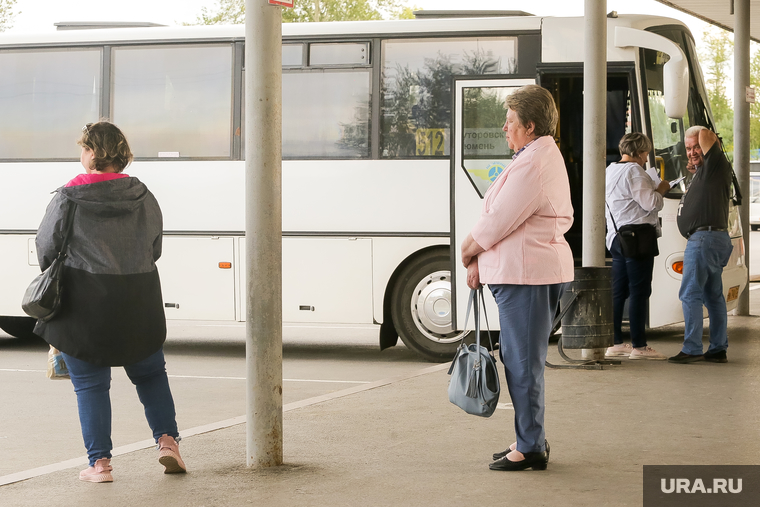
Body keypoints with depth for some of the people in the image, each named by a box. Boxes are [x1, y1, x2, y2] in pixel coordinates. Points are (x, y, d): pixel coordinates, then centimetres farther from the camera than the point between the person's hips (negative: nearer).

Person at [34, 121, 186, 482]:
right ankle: (167, 439, 10)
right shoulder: (143, 198, 3)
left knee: (90, 384, 6)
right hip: (138, 303, 3)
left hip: (82, 304, -3)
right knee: (150, 373, 21)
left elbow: (46, 249, 1)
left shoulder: (67, 199, -8)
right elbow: (154, 250, 11)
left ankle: (99, 462, 5)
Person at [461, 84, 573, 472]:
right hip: (540, 269, 11)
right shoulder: (547, 156, 17)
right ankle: (532, 440, 25)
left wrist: (468, 251, 1)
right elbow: (506, 217, 16)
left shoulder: (532, 165, -18)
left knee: (522, 361, -5)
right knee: (523, 359, 17)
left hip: (526, 272, -11)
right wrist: (481, 261, 10)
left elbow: (499, 221, -17)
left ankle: (530, 448, 1)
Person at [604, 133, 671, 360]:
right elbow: (650, 203, -16)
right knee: (639, 292, -7)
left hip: (617, 238, 10)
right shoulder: (634, 171, -12)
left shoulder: (610, 171, 17)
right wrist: (661, 190, 2)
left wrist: (654, 189, 20)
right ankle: (639, 346, -7)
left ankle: (615, 343, 12)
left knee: (617, 292, 10)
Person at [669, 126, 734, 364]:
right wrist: (695, 167, 29)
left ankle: (692, 349, -14)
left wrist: (709, 140, 2)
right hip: (716, 238, 11)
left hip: (705, 238, -11)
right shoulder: (702, 171, 20)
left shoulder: (716, 166, -9)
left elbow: (705, 136, -20)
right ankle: (718, 349, 15)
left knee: (690, 293, -12)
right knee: (713, 295, 12)